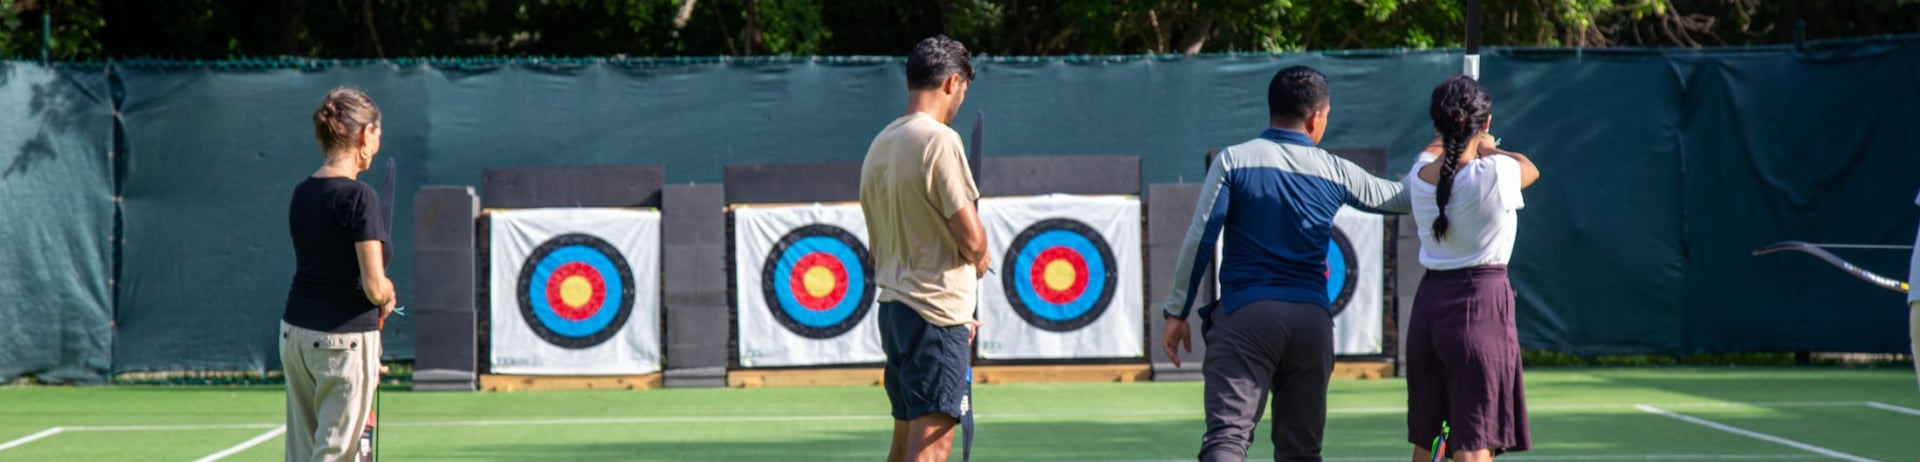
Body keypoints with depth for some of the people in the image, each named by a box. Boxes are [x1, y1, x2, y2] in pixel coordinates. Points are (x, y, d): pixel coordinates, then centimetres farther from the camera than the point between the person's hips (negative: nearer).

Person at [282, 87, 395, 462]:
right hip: (344, 339, -7)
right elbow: (374, 287, -19)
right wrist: (388, 297, 3)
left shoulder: (302, 193, 7)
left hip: (295, 332, 7)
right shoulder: (359, 197, -15)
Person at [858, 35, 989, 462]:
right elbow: (971, 237, -17)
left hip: (893, 305, 9)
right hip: (936, 316, -9)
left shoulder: (880, 144, 13)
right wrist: (981, 259, 8)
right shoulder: (939, 140, -13)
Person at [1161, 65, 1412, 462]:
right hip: (1312, 319, 3)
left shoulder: (1233, 160, 1)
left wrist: (1177, 312, 4)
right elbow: (1399, 197, 25)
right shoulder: (1335, 171, 8)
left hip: (1245, 313, -3)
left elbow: (1199, 240, -4)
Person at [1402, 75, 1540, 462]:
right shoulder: (1497, 173, -13)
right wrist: (1487, 148, 29)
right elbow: (1530, 168, 12)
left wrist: (1453, 143, 50)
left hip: (1429, 300, 6)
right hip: (1482, 303, -6)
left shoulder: (1421, 173, 2)